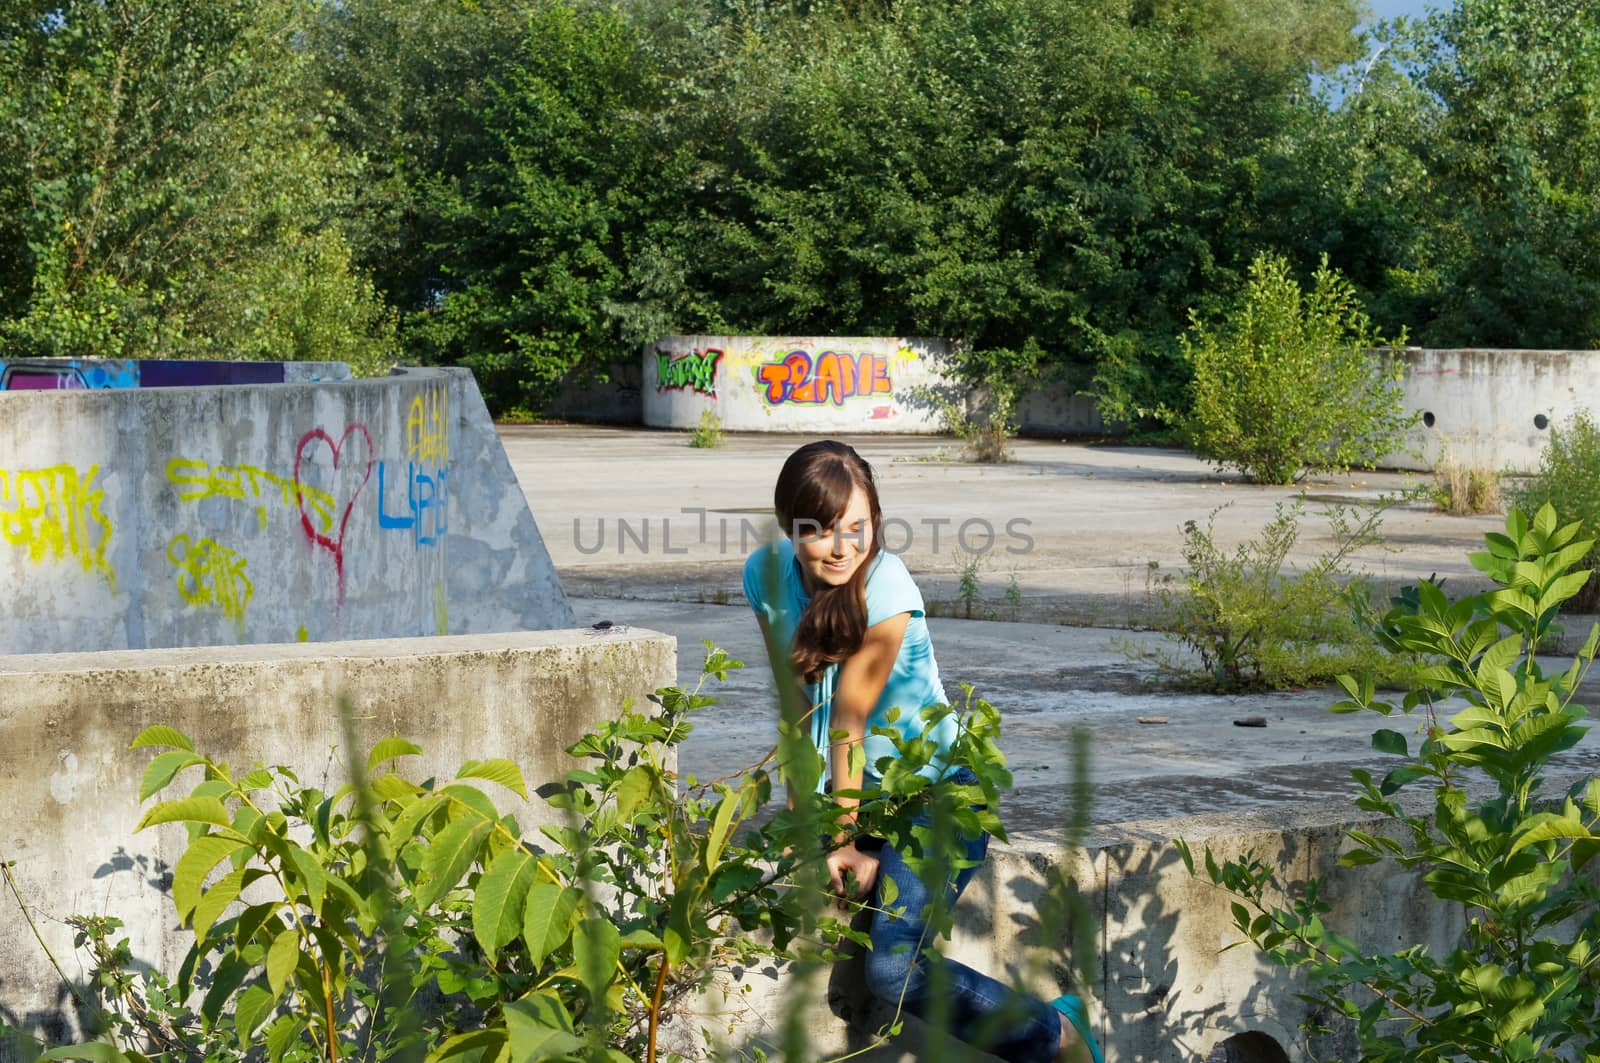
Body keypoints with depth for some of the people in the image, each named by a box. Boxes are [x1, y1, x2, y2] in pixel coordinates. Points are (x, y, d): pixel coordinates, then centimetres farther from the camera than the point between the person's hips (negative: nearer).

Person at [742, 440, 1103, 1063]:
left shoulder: (885, 586, -22)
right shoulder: (766, 575, -6)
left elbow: (848, 717, -20)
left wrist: (844, 841, -13)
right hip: (863, 792, 7)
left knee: (892, 968, -23)